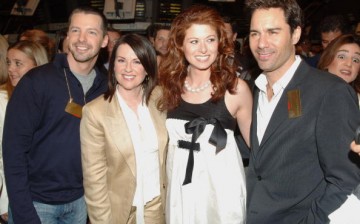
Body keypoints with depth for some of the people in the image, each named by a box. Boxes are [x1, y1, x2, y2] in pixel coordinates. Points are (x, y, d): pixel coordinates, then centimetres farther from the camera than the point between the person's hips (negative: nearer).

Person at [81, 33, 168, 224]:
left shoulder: (160, 101, -3)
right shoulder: (95, 112, -15)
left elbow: (166, 154, 6)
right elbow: (94, 177, -12)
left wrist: (170, 199, 3)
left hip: (158, 207, 3)